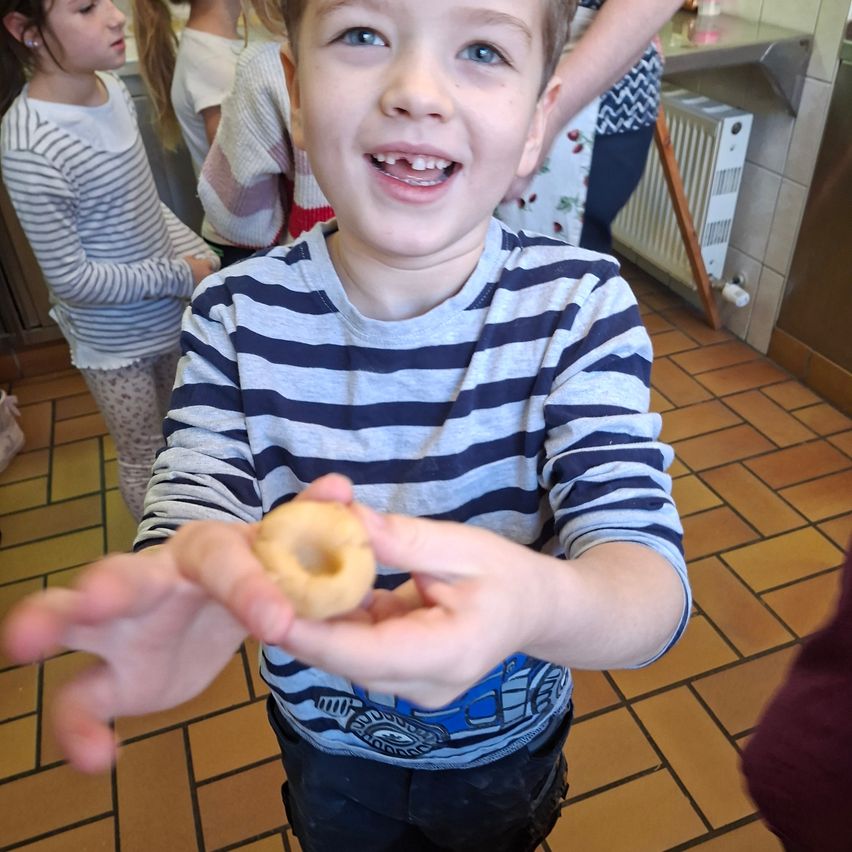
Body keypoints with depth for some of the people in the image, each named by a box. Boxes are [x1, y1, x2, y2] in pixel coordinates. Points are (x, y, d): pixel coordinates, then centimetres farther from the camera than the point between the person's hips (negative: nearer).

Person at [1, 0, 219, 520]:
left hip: (168, 315, 7)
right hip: (115, 340, -7)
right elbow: (72, 279, -23)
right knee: (143, 457, 14)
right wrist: (181, 276, -18)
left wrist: (201, 256, -5)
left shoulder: (112, 87, -6)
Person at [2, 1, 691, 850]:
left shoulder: (580, 305, -24)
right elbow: (189, 518, -22)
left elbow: (654, 581, -30)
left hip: (507, 743, 0)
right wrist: (189, 578, -47)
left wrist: (539, 605, -54)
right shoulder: (238, 316, -20)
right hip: (327, 742, 1)